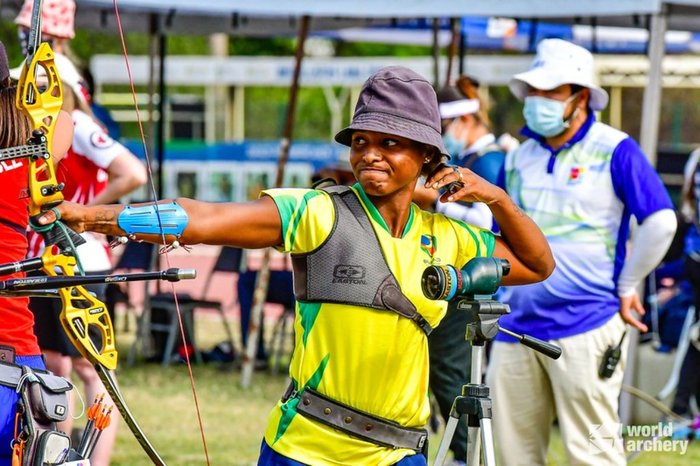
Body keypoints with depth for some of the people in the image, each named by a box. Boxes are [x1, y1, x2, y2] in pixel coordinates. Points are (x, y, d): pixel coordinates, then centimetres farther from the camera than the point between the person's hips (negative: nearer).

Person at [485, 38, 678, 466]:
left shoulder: (614, 151, -4)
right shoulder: (519, 158, 14)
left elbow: (661, 222, -9)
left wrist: (627, 286, -5)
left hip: (585, 328, -6)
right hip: (518, 326, 6)